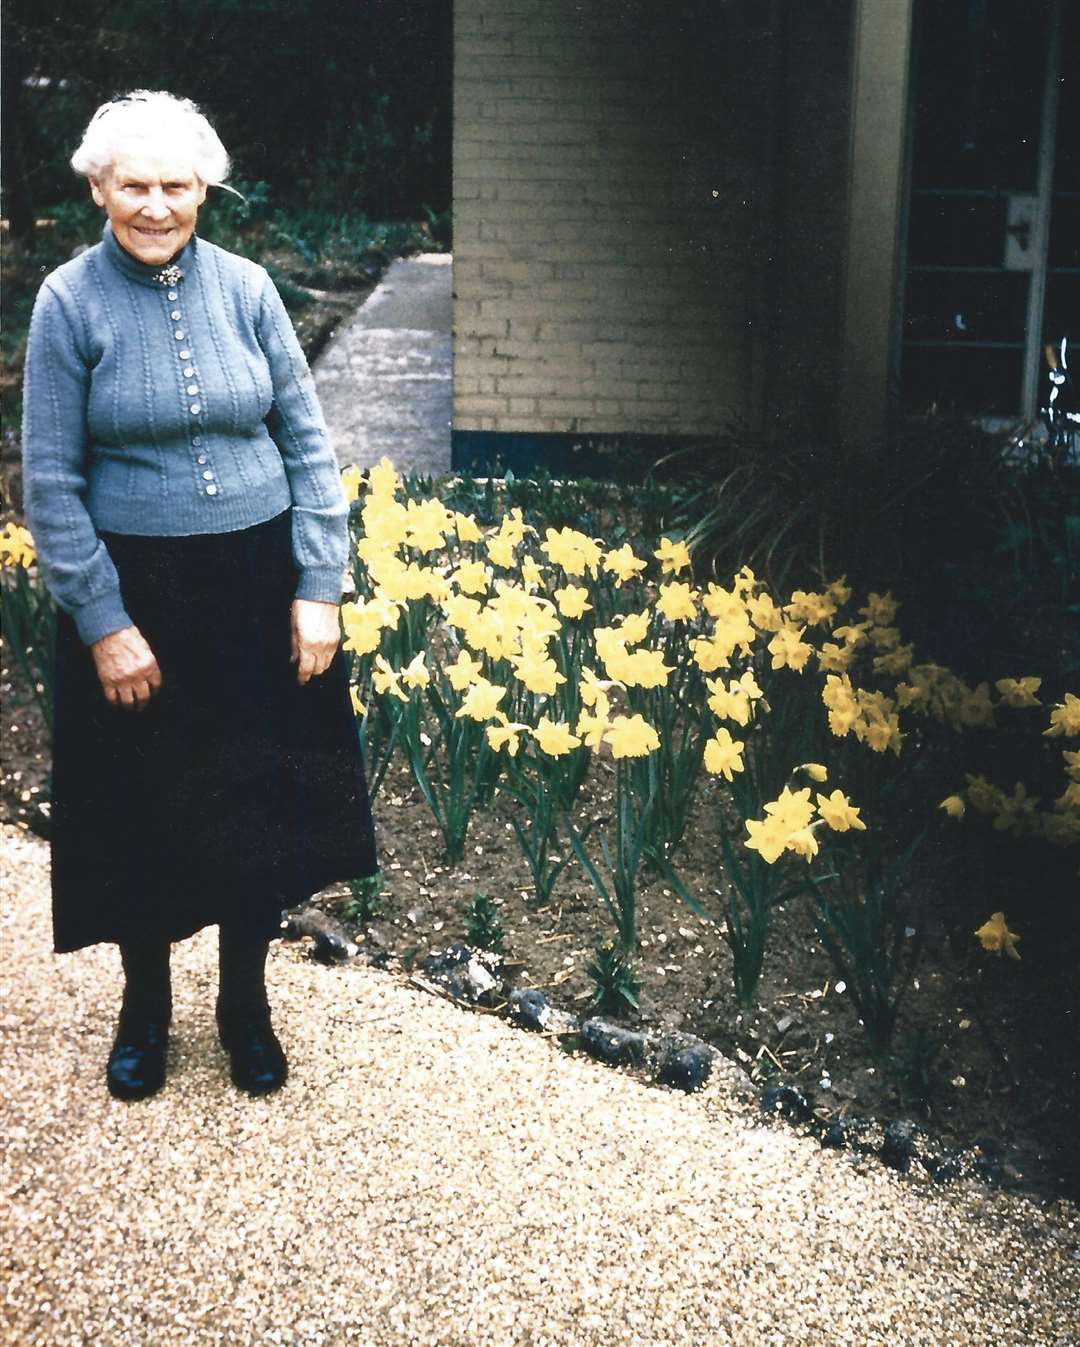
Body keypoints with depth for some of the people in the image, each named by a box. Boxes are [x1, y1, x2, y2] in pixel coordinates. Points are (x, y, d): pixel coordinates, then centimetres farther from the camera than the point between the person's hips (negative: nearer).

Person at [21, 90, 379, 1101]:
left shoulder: (244, 287, -1)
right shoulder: (70, 303, -7)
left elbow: (306, 441, 1)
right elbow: (51, 484, -7)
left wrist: (319, 589, -5)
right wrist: (103, 623, -12)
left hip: (259, 585, 2)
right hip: (135, 591, -2)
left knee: (265, 800, 11)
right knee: (139, 810, 11)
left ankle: (244, 1000, 33)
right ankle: (145, 1000, 35)